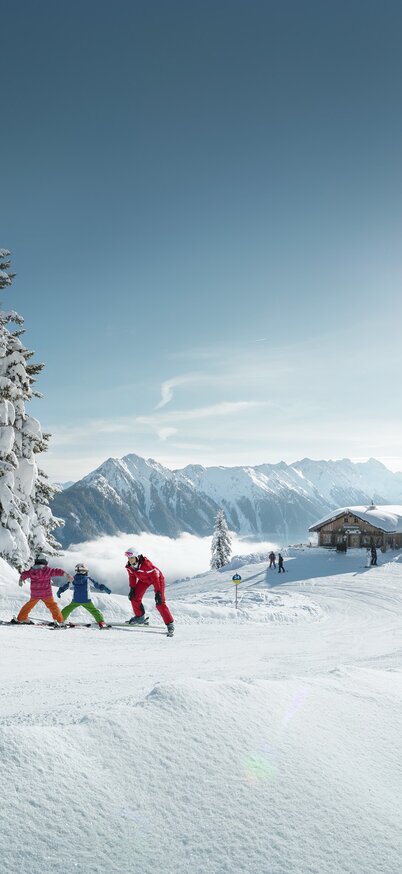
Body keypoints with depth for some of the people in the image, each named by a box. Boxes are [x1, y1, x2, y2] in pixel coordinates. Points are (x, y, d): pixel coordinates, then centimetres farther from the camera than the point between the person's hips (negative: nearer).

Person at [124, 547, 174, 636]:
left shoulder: (146, 564, -39)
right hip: (144, 579, 7)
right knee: (135, 597, -6)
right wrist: (132, 588, -4)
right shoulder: (129, 566, -19)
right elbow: (132, 576, 2)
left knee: (160, 603, -14)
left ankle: (170, 624, -4)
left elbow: (155, 577, -35)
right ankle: (140, 617, 18)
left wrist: (158, 592, -35)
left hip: (157, 577, -7)